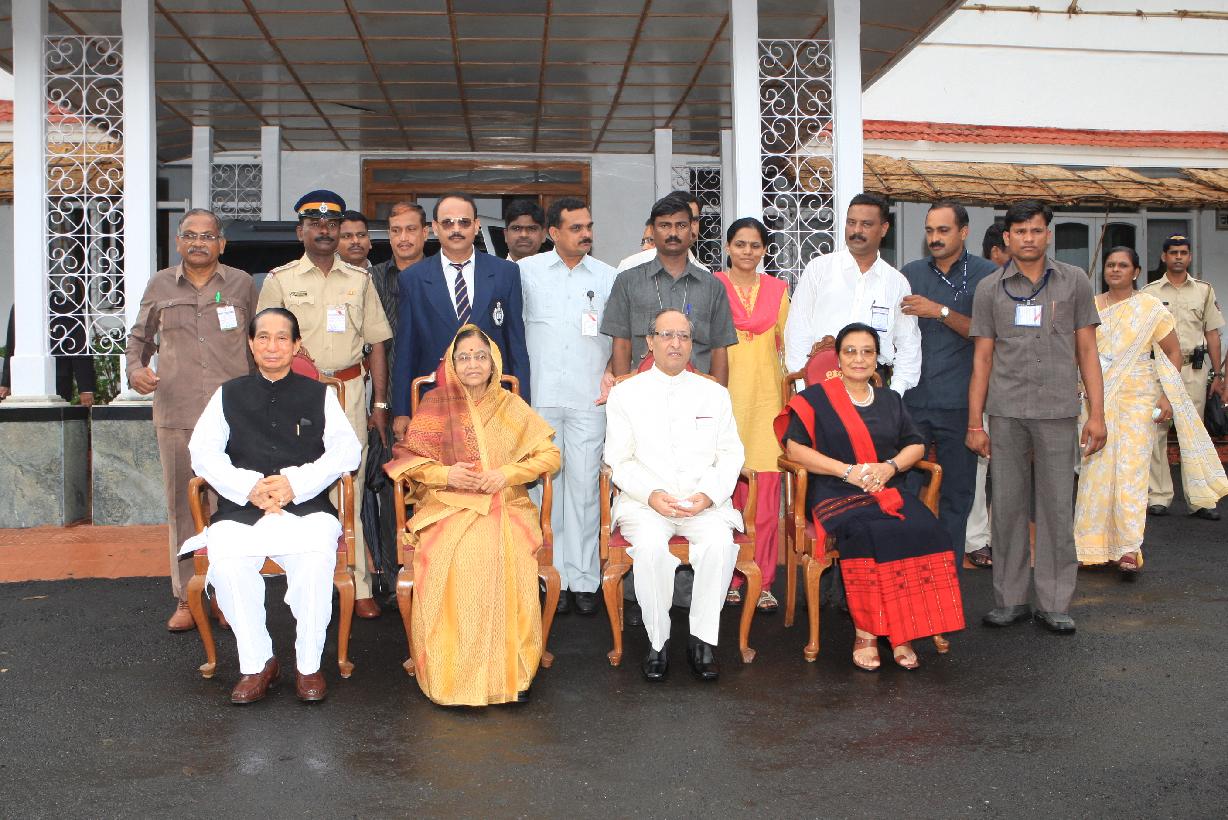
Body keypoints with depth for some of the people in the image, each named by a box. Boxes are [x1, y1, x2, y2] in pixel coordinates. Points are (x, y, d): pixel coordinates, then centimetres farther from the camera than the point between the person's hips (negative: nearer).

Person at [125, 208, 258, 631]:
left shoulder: (241, 284, 9)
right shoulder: (159, 285, 11)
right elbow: (138, 337, 20)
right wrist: (135, 369, 1)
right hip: (175, 412, 1)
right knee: (181, 504, 3)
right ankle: (186, 597, 12)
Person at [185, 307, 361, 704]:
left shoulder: (318, 395, 17)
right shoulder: (229, 394, 20)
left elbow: (346, 449, 4)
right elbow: (203, 452, 8)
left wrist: (295, 482, -11)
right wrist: (249, 487, -10)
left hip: (307, 507, -1)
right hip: (241, 508, 1)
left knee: (315, 559, -32)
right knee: (227, 562, -30)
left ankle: (308, 666, -13)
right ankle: (256, 663, -12)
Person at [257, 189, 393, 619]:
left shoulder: (359, 279, 12)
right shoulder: (280, 280, 6)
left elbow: (376, 343, 12)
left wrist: (379, 402, 6)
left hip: (350, 389, 1)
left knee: (351, 486, 0)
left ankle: (357, 587, 3)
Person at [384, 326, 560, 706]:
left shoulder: (511, 406, 13)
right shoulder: (435, 404, 10)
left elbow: (550, 455, 9)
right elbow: (406, 458, 9)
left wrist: (506, 474, -7)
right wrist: (445, 474, -9)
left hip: (504, 505, 1)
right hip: (447, 506, 0)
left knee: (508, 558, -31)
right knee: (450, 559, -33)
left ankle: (510, 672, -21)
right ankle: (451, 674, -23)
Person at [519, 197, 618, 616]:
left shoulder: (606, 277, 10)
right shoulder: (526, 271, 7)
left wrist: (612, 372, 1)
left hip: (589, 398, 1)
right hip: (538, 397, -1)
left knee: (584, 485, 1)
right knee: (544, 485, 1)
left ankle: (583, 579, 9)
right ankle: (552, 578, 9)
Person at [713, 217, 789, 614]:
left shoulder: (777, 290, 14)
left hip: (765, 398, 2)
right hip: (724, 397, -2)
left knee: (767, 492, -2)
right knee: (726, 491, -2)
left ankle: (762, 582, 6)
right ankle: (728, 578, 10)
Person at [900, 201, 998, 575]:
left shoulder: (986, 276, 3)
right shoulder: (910, 274, 12)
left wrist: (940, 311, -14)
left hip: (958, 403, -2)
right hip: (911, 399, 2)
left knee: (956, 494, 5)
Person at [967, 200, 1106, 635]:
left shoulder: (1074, 281, 7)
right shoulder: (989, 288, 8)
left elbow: (1087, 351, 7)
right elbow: (982, 358, 7)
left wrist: (1096, 413, 0)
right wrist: (975, 423, 3)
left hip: (1058, 410, 0)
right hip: (1006, 413, 1)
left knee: (1057, 508, 2)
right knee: (1007, 505, 4)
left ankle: (1054, 603, 11)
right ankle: (1011, 599, 14)